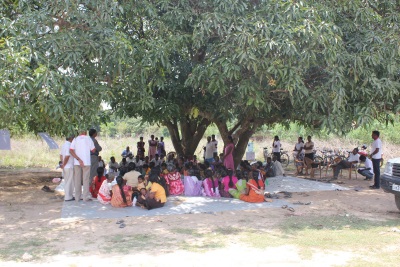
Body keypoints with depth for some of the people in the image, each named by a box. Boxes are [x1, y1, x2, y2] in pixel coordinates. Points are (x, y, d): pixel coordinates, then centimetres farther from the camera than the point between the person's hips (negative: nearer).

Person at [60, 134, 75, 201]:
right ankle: (68, 197, 3)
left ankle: (69, 196, 26)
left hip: (65, 167, 10)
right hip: (69, 167, -10)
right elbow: (67, 156, -24)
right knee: (69, 182, -2)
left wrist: (62, 163, 12)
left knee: (66, 181, 17)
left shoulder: (64, 145, 12)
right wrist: (64, 165, -14)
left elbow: (61, 155, 17)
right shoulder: (69, 145, -18)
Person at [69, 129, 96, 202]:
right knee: (86, 180, 2)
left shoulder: (75, 139, 7)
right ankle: (86, 197, 1)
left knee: (77, 180, 8)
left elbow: (71, 151, -5)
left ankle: (77, 197, 11)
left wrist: (78, 159, -10)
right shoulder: (88, 138, 2)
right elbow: (93, 150, 3)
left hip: (76, 162, 3)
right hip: (86, 162, -2)